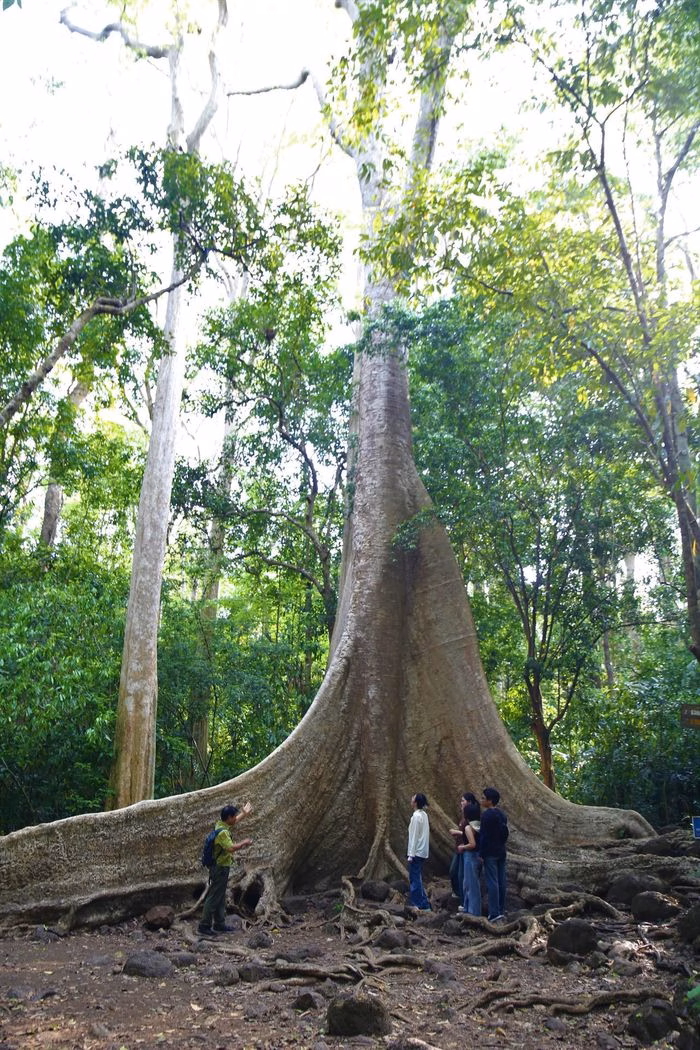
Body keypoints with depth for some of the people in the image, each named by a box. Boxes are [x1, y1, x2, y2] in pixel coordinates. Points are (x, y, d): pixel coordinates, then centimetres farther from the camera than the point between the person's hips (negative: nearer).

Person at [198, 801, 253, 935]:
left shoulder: (221, 825, 6)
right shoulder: (222, 832, -24)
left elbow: (233, 823, 29)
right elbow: (230, 848, -35)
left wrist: (244, 813, 38)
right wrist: (243, 843, -19)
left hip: (221, 868, 10)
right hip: (220, 868, -10)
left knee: (220, 898, 16)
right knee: (213, 898, -3)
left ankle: (220, 924, 25)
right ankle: (204, 925, 3)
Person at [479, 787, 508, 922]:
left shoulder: (487, 815, -16)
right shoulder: (502, 814, 10)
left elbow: (483, 835, -17)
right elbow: (505, 833, 15)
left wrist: (481, 853, -13)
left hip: (490, 853, -8)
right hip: (501, 852, 8)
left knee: (492, 882, -7)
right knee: (501, 881, 12)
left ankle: (494, 913, -8)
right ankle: (501, 909, 19)